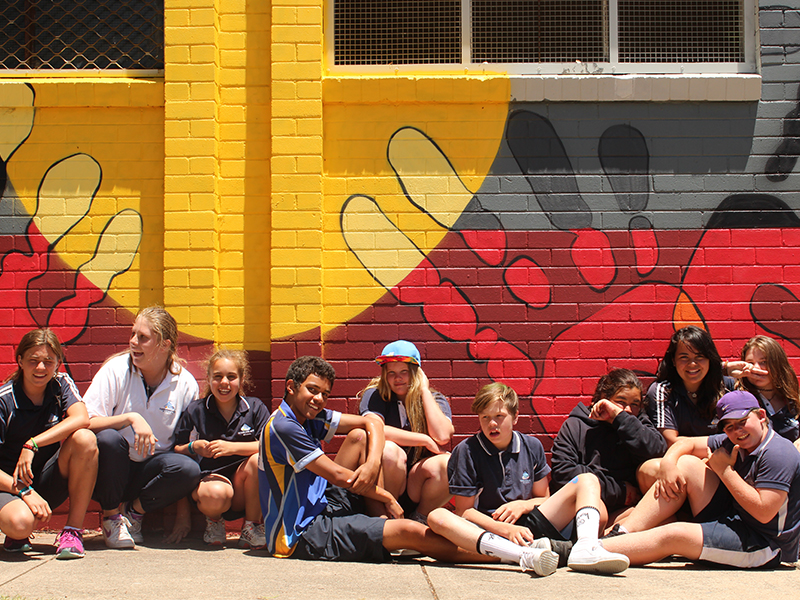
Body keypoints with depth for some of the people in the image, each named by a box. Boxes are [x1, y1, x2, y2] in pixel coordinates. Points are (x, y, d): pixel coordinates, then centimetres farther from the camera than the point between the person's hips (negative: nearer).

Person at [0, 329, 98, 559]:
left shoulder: (62, 384, -1)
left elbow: (81, 419, -23)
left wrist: (32, 444, -30)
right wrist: (24, 491, -30)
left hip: (49, 484, 3)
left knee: (84, 439, -26)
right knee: (21, 523, -38)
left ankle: (73, 531, -18)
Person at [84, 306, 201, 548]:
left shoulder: (185, 385, -3)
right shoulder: (116, 370, -7)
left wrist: (183, 512, -5)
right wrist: (131, 417, -30)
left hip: (151, 470, 1)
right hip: (110, 473, -1)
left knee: (190, 469, -28)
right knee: (109, 439, -33)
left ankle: (134, 511, -1)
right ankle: (111, 516, -7)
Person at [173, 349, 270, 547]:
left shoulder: (255, 408, 1)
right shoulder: (195, 411, 2)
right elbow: (176, 451, 5)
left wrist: (232, 447, -21)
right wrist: (193, 447, -17)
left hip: (244, 489, 1)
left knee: (258, 460, -31)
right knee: (216, 493, -37)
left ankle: (252, 526, -9)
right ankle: (214, 521, 4)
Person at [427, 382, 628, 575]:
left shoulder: (532, 447, 11)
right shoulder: (467, 451, -1)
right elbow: (464, 510, -5)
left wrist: (522, 505, -6)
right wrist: (505, 530, -20)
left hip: (529, 525, 4)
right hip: (488, 530, -4)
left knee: (587, 480, -4)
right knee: (436, 517, -34)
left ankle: (586, 548, -36)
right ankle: (524, 555, -52)